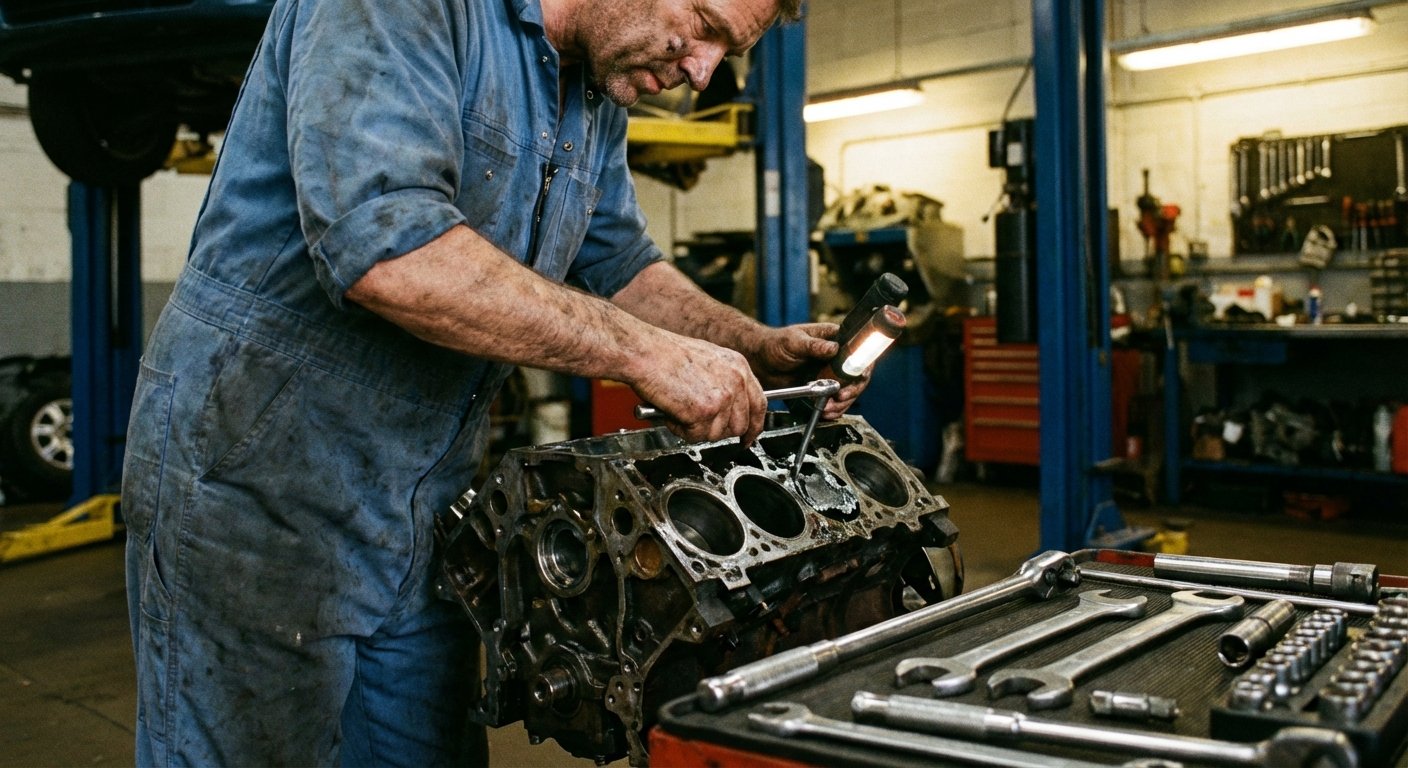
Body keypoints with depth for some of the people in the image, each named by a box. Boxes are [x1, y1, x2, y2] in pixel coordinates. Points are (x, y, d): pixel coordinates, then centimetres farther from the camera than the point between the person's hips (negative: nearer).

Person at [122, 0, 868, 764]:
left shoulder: (596, 96, 8)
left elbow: (621, 267, 19)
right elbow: (382, 245, -33)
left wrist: (761, 351, 3)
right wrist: (648, 354, -29)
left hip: (426, 505, 8)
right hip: (255, 478, -7)